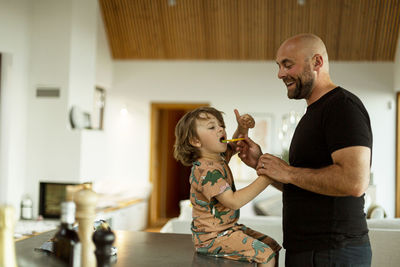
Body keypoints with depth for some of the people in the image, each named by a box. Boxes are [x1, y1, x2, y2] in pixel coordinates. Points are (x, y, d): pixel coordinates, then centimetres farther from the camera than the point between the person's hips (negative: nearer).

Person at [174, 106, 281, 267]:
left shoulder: (219, 157, 6)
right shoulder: (208, 170, -24)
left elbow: (235, 145, 26)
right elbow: (233, 202, -30)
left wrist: (242, 128, 3)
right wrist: (263, 180, -31)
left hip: (229, 228, 10)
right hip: (212, 238, -10)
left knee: (272, 246, 10)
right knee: (266, 254, -18)